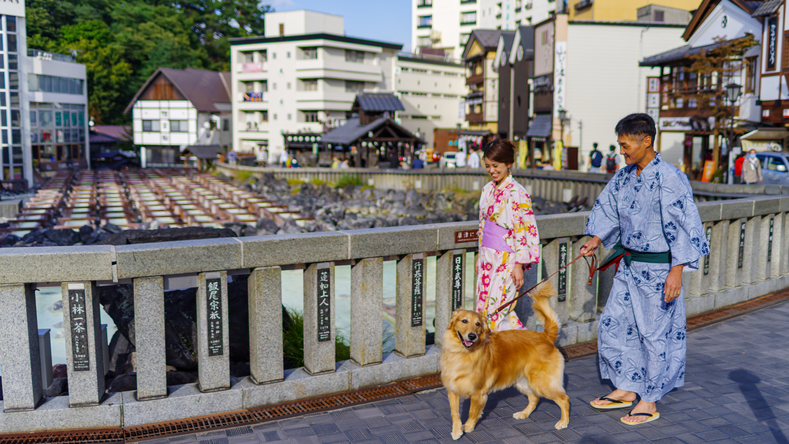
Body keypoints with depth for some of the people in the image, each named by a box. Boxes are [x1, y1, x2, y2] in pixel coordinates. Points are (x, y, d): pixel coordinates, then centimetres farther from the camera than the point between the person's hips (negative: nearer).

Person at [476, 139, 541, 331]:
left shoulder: (517, 193, -13)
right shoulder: (488, 189, 10)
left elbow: (525, 230, -14)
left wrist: (519, 265, -16)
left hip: (506, 259, -7)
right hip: (487, 257, 8)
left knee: (496, 311, -8)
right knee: (483, 309, 8)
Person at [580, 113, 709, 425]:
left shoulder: (669, 178, -18)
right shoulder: (624, 176, 5)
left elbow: (683, 227, -18)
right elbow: (608, 211, 16)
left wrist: (676, 272, -20)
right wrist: (595, 240, 1)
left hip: (658, 267, -8)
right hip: (628, 265, 8)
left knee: (655, 332, 4)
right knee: (612, 324, 11)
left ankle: (650, 402, 20)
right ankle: (627, 388, 28)